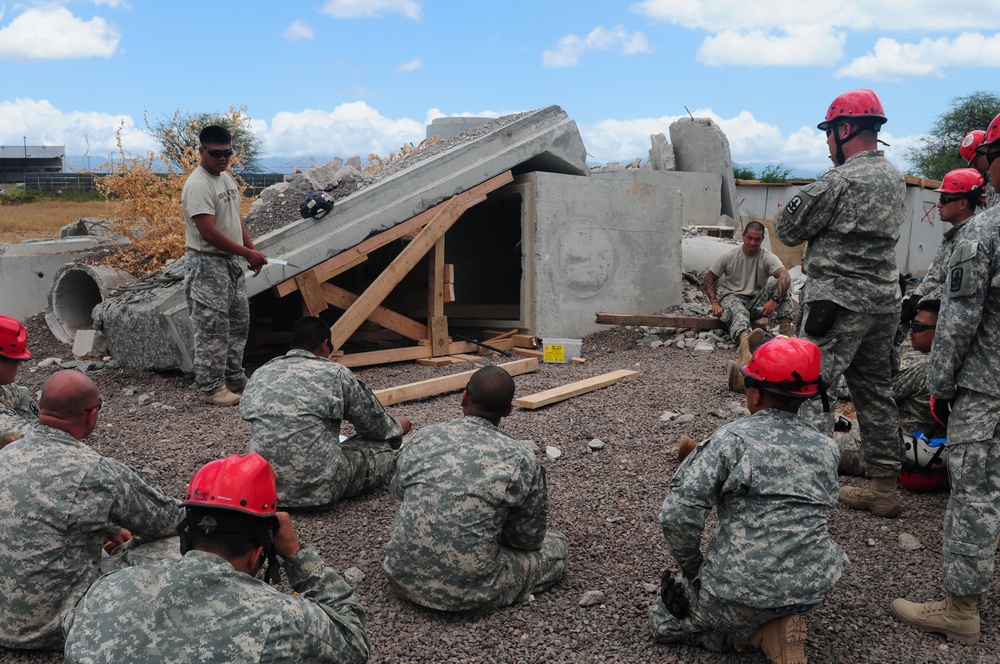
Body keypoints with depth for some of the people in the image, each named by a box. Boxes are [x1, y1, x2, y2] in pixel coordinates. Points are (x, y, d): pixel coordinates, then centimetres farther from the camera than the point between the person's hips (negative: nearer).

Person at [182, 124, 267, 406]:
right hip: (207, 265, -10)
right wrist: (247, 253, -20)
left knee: (238, 322, 16)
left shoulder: (227, 178, 12)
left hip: (232, 262, 10)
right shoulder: (198, 185, -19)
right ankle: (211, 387, 4)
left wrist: (252, 251, 11)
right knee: (212, 328, -5)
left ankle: (234, 377, 28)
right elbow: (208, 232, -24)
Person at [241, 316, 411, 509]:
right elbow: (376, 426, 9)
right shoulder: (336, 373, -2)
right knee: (383, 448, 15)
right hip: (318, 488, -5)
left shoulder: (259, 375, 10)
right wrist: (398, 427, 32)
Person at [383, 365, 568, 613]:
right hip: (468, 595, -4)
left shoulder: (421, 439, -1)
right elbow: (530, 539, 0)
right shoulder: (520, 458, -12)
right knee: (557, 544, 17)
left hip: (403, 577, 4)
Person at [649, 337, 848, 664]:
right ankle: (777, 622, 8)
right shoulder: (826, 447, 6)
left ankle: (761, 632, 2)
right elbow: (811, 515, 15)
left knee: (664, 620, 20)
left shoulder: (732, 438, -11)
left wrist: (693, 568, 1)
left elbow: (677, 515, -16)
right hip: (815, 585, 6)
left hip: (744, 591, -5)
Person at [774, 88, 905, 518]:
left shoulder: (840, 181, -16)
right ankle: (884, 487, 23)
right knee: (875, 392, 15)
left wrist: (793, 209, 12)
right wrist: (818, 253, 14)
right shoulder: (895, 178, 12)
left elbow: (787, 231, -8)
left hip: (838, 300, -9)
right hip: (885, 298, 9)